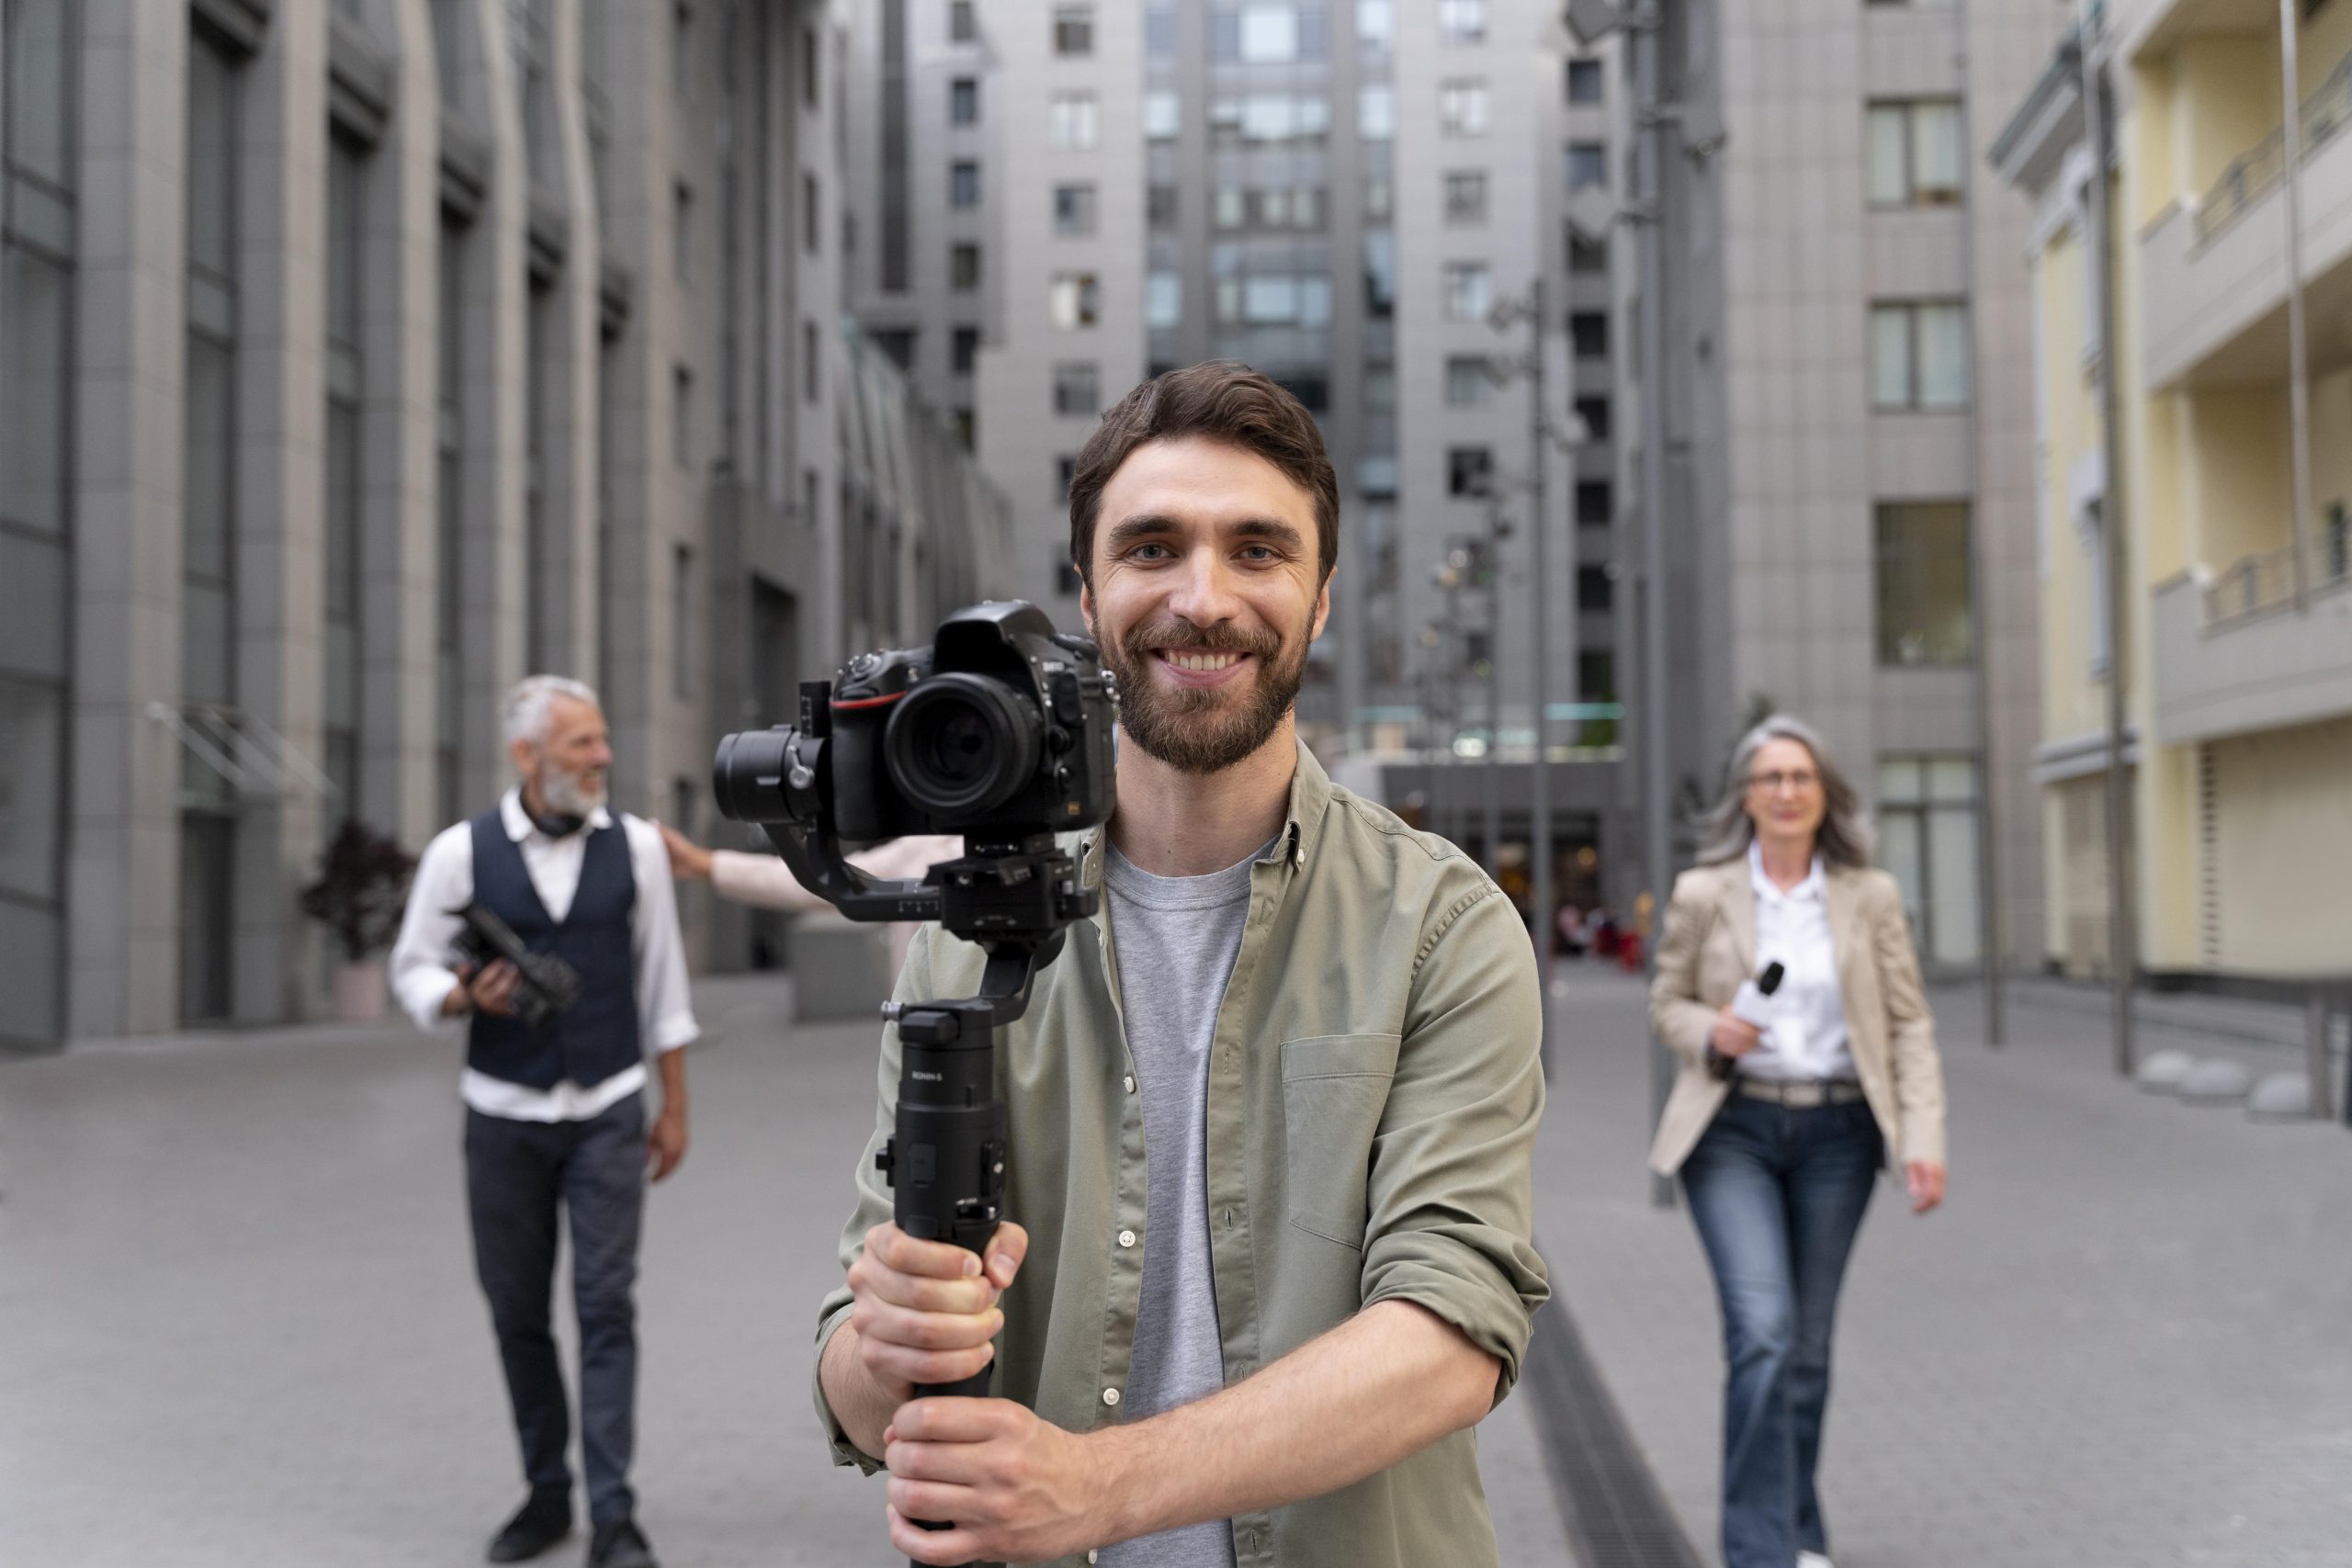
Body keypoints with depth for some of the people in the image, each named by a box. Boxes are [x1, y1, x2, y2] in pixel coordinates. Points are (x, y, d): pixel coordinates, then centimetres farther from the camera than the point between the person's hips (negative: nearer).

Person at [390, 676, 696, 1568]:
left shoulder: (634, 845, -1)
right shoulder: (462, 852, -4)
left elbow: (662, 981, 5)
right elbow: (414, 971, 4)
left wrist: (674, 1106, 5)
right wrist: (466, 998, -19)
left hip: (608, 1111, -1)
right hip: (504, 1116, 1)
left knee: (607, 1306, -6)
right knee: (517, 1311, 9)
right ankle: (545, 1493, 25)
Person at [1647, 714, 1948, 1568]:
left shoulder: (1871, 896, 3)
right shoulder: (1703, 894, -1)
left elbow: (1910, 1025, 3)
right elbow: (1667, 1002, 9)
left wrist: (1924, 1138, -7)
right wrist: (1711, 1034, -13)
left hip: (1836, 1135, 2)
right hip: (1732, 1131, -2)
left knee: (1808, 1342, 11)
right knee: (1761, 1332, -15)